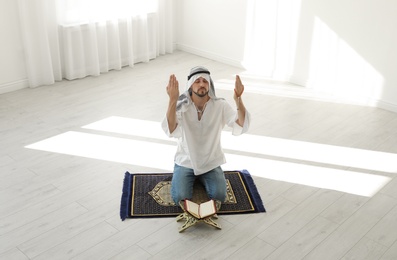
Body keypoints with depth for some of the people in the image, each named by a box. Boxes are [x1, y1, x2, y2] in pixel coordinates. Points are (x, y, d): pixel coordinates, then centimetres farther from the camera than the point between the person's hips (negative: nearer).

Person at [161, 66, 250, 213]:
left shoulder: (220, 106, -13)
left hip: (211, 163, 1)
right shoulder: (181, 106, -16)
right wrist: (172, 100, -47)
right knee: (180, 198, -19)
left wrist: (238, 99, -43)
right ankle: (191, 178, 16)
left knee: (219, 196, -18)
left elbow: (241, 127, -27)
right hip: (185, 162, -1)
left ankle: (202, 178, 16)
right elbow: (170, 131, -34)